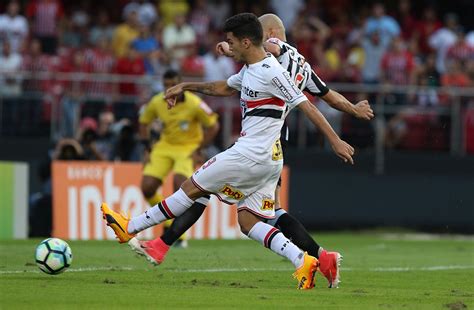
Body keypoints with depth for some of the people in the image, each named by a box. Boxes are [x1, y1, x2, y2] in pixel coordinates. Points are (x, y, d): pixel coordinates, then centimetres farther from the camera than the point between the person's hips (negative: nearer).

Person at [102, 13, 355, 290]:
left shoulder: (272, 72, -14)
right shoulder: (250, 70, 15)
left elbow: (307, 106, -14)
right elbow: (224, 88, 35)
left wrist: (335, 141, -14)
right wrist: (185, 87, 33)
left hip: (250, 155, -10)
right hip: (269, 161, 10)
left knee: (192, 188, 1)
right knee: (248, 221, 5)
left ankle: (130, 228, 10)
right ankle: (303, 261, -9)